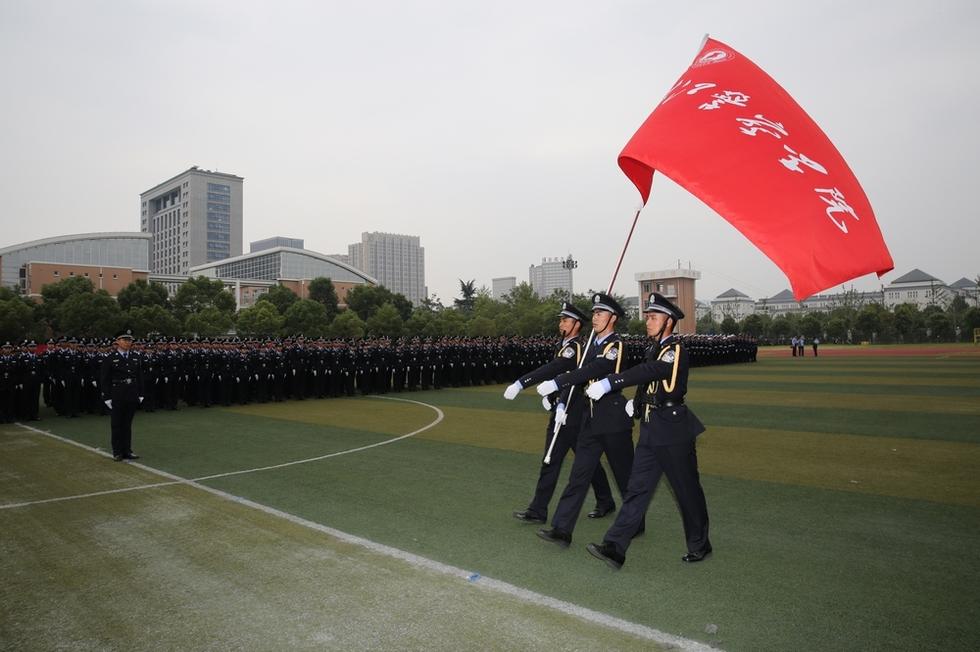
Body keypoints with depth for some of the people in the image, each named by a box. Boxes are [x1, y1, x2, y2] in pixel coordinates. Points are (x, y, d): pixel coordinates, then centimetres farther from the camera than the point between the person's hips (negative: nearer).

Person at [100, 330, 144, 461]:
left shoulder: (135, 359, 10)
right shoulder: (109, 359, -4)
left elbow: (139, 378, 13)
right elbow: (105, 380, -5)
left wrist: (140, 394, 8)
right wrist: (107, 397, -10)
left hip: (132, 398, 4)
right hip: (116, 398, -4)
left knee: (128, 425, 10)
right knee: (117, 425, 5)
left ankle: (127, 451, 17)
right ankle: (117, 452, 13)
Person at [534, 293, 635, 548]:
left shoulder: (617, 346, -13)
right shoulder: (592, 345, 12)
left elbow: (590, 371, -26)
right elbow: (579, 376, 11)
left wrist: (555, 384, -30)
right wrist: (562, 403, -1)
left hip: (614, 418, -7)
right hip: (591, 419, 7)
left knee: (625, 475, 9)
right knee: (579, 474, 3)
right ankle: (561, 530, 2)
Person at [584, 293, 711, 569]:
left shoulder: (676, 350, -15)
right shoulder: (654, 349, 13)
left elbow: (648, 371, -30)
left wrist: (609, 383, -37)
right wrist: (637, 403, 5)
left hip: (673, 431, -8)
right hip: (651, 430, 8)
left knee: (687, 490, 7)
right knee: (637, 487, 4)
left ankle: (700, 545, 27)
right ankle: (614, 548, 2)